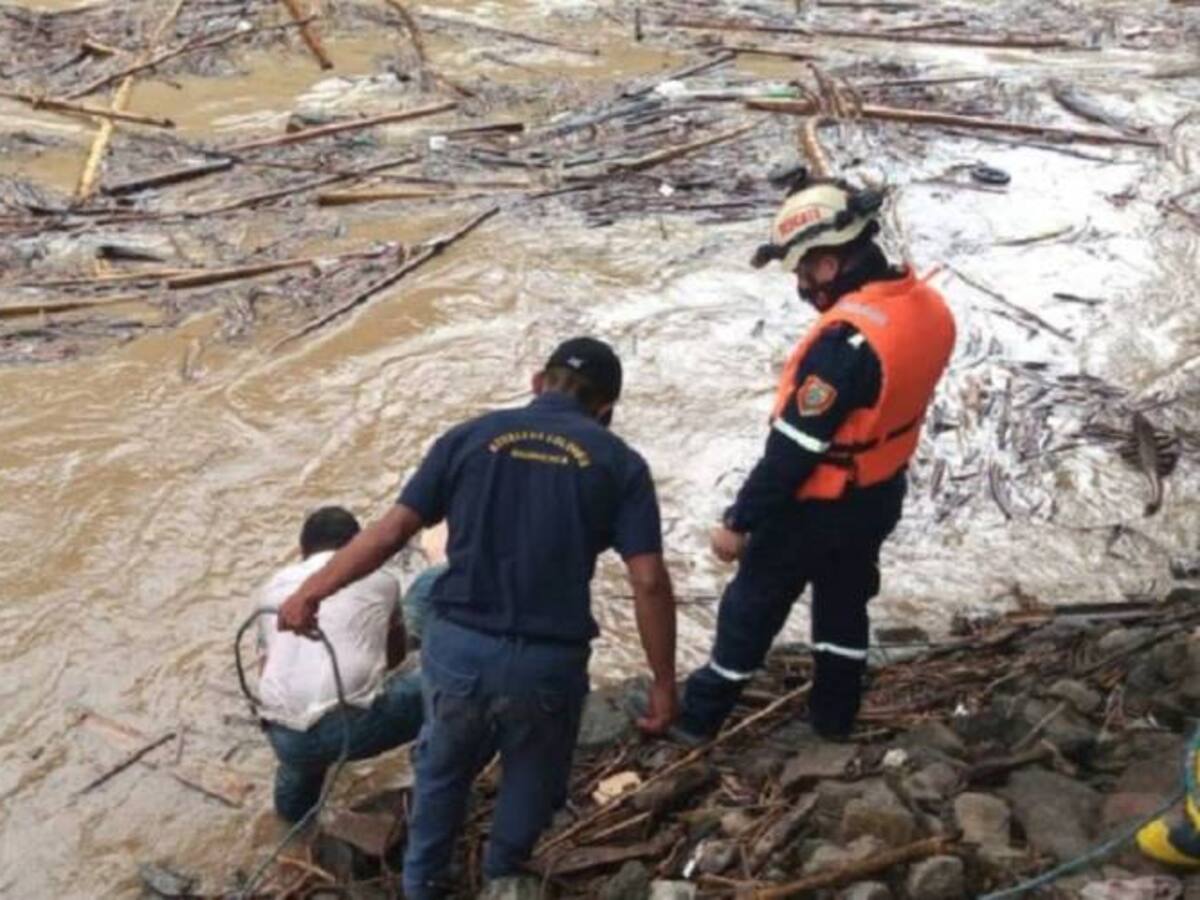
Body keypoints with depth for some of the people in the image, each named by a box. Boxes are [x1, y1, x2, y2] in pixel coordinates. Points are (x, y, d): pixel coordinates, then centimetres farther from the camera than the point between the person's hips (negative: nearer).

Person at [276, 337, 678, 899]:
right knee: (530, 785, 26)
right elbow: (648, 581, -6)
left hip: (458, 646, 2)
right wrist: (663, 683, 1)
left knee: (444, 768, 29)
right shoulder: (619, 463, 1)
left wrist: (311, 592, 11)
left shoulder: (471, 437, 5)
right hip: (548, 661, -2)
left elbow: (390, 531, 2)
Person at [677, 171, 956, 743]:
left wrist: (739, 522, -19)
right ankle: (834, 715, 42)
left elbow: (794, 448, -28)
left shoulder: (847, 340, -34)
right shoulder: (927, 306, -7)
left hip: (817, 506, -7)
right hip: (878, 495, 7)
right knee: (845, 602, 26)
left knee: (752, 606, 12)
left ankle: (699, 716, 29)